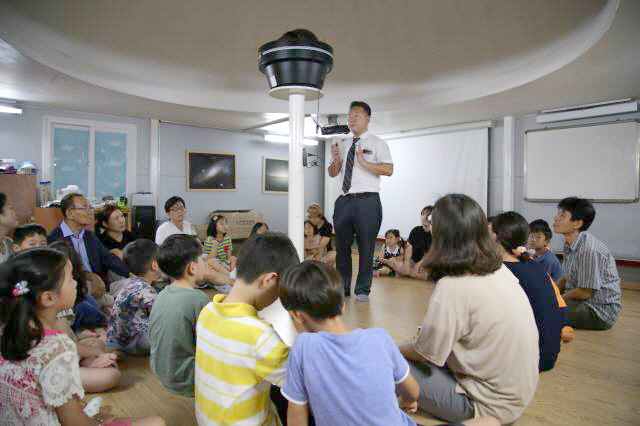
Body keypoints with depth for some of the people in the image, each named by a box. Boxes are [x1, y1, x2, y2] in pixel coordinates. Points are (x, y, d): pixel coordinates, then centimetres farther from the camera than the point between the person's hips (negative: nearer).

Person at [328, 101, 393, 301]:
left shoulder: (377, 143, 4)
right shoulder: (343, 145, 19)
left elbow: (389, 170, -10)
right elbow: (332, 173, 18)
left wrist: (364, 162, -18)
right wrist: (335, 159, -2)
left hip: (367, 201, -5)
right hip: (344, 200, 5)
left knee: (366, 247, 0)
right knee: (342, 246, 11)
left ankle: (363, 290, 13)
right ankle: (342, 288, 24)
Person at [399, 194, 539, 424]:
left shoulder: (452, 287, -27)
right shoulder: (500, 270, -3)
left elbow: (426, 354, -15)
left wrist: (395, 350, 3)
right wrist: (431, 330, 11)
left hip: (490, 405, -8)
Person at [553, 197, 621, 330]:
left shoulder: (589, 250, -25)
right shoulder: (570, 244, 5)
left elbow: (585, 292, -21)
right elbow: (568, 279, 13)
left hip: (600, 311, -9)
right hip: (580, 300, 9)